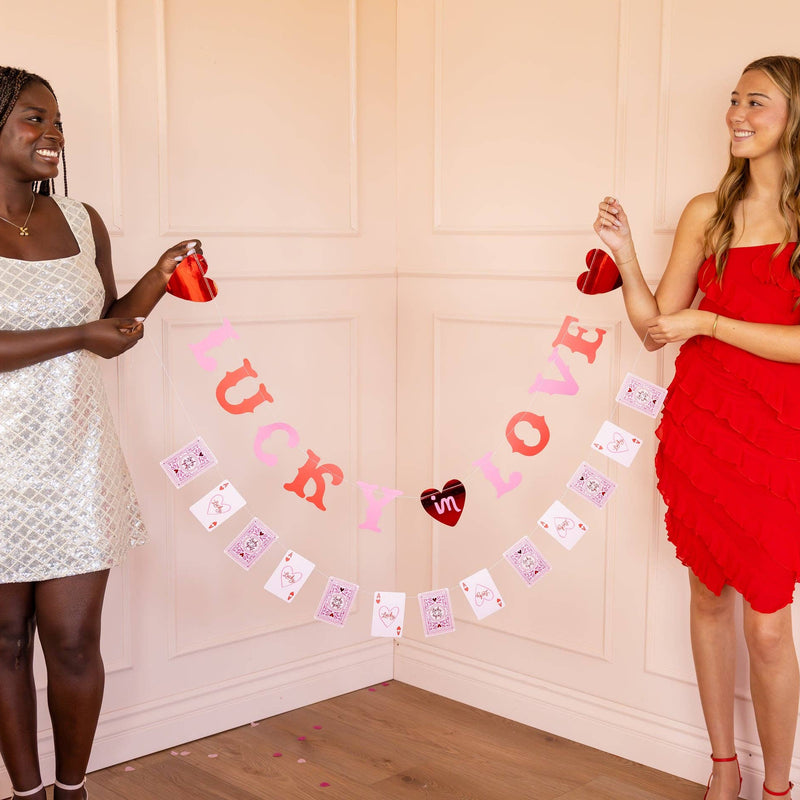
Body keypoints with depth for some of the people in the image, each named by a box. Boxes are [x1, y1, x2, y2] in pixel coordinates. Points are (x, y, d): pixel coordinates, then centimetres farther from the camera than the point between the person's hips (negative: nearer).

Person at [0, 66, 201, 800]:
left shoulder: (81, 222, 7)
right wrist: (79, 336, -19)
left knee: (74, 641, 4)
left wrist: (158, 279, 1)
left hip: (75, 464, 3)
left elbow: (110, 323, 17)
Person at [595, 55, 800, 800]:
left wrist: (709, 323, -13)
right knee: (709, 596, 14)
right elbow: (654, 328, 5)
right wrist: (623, 254, -7)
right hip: (698, 424, 4)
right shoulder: (708, 212, 6)